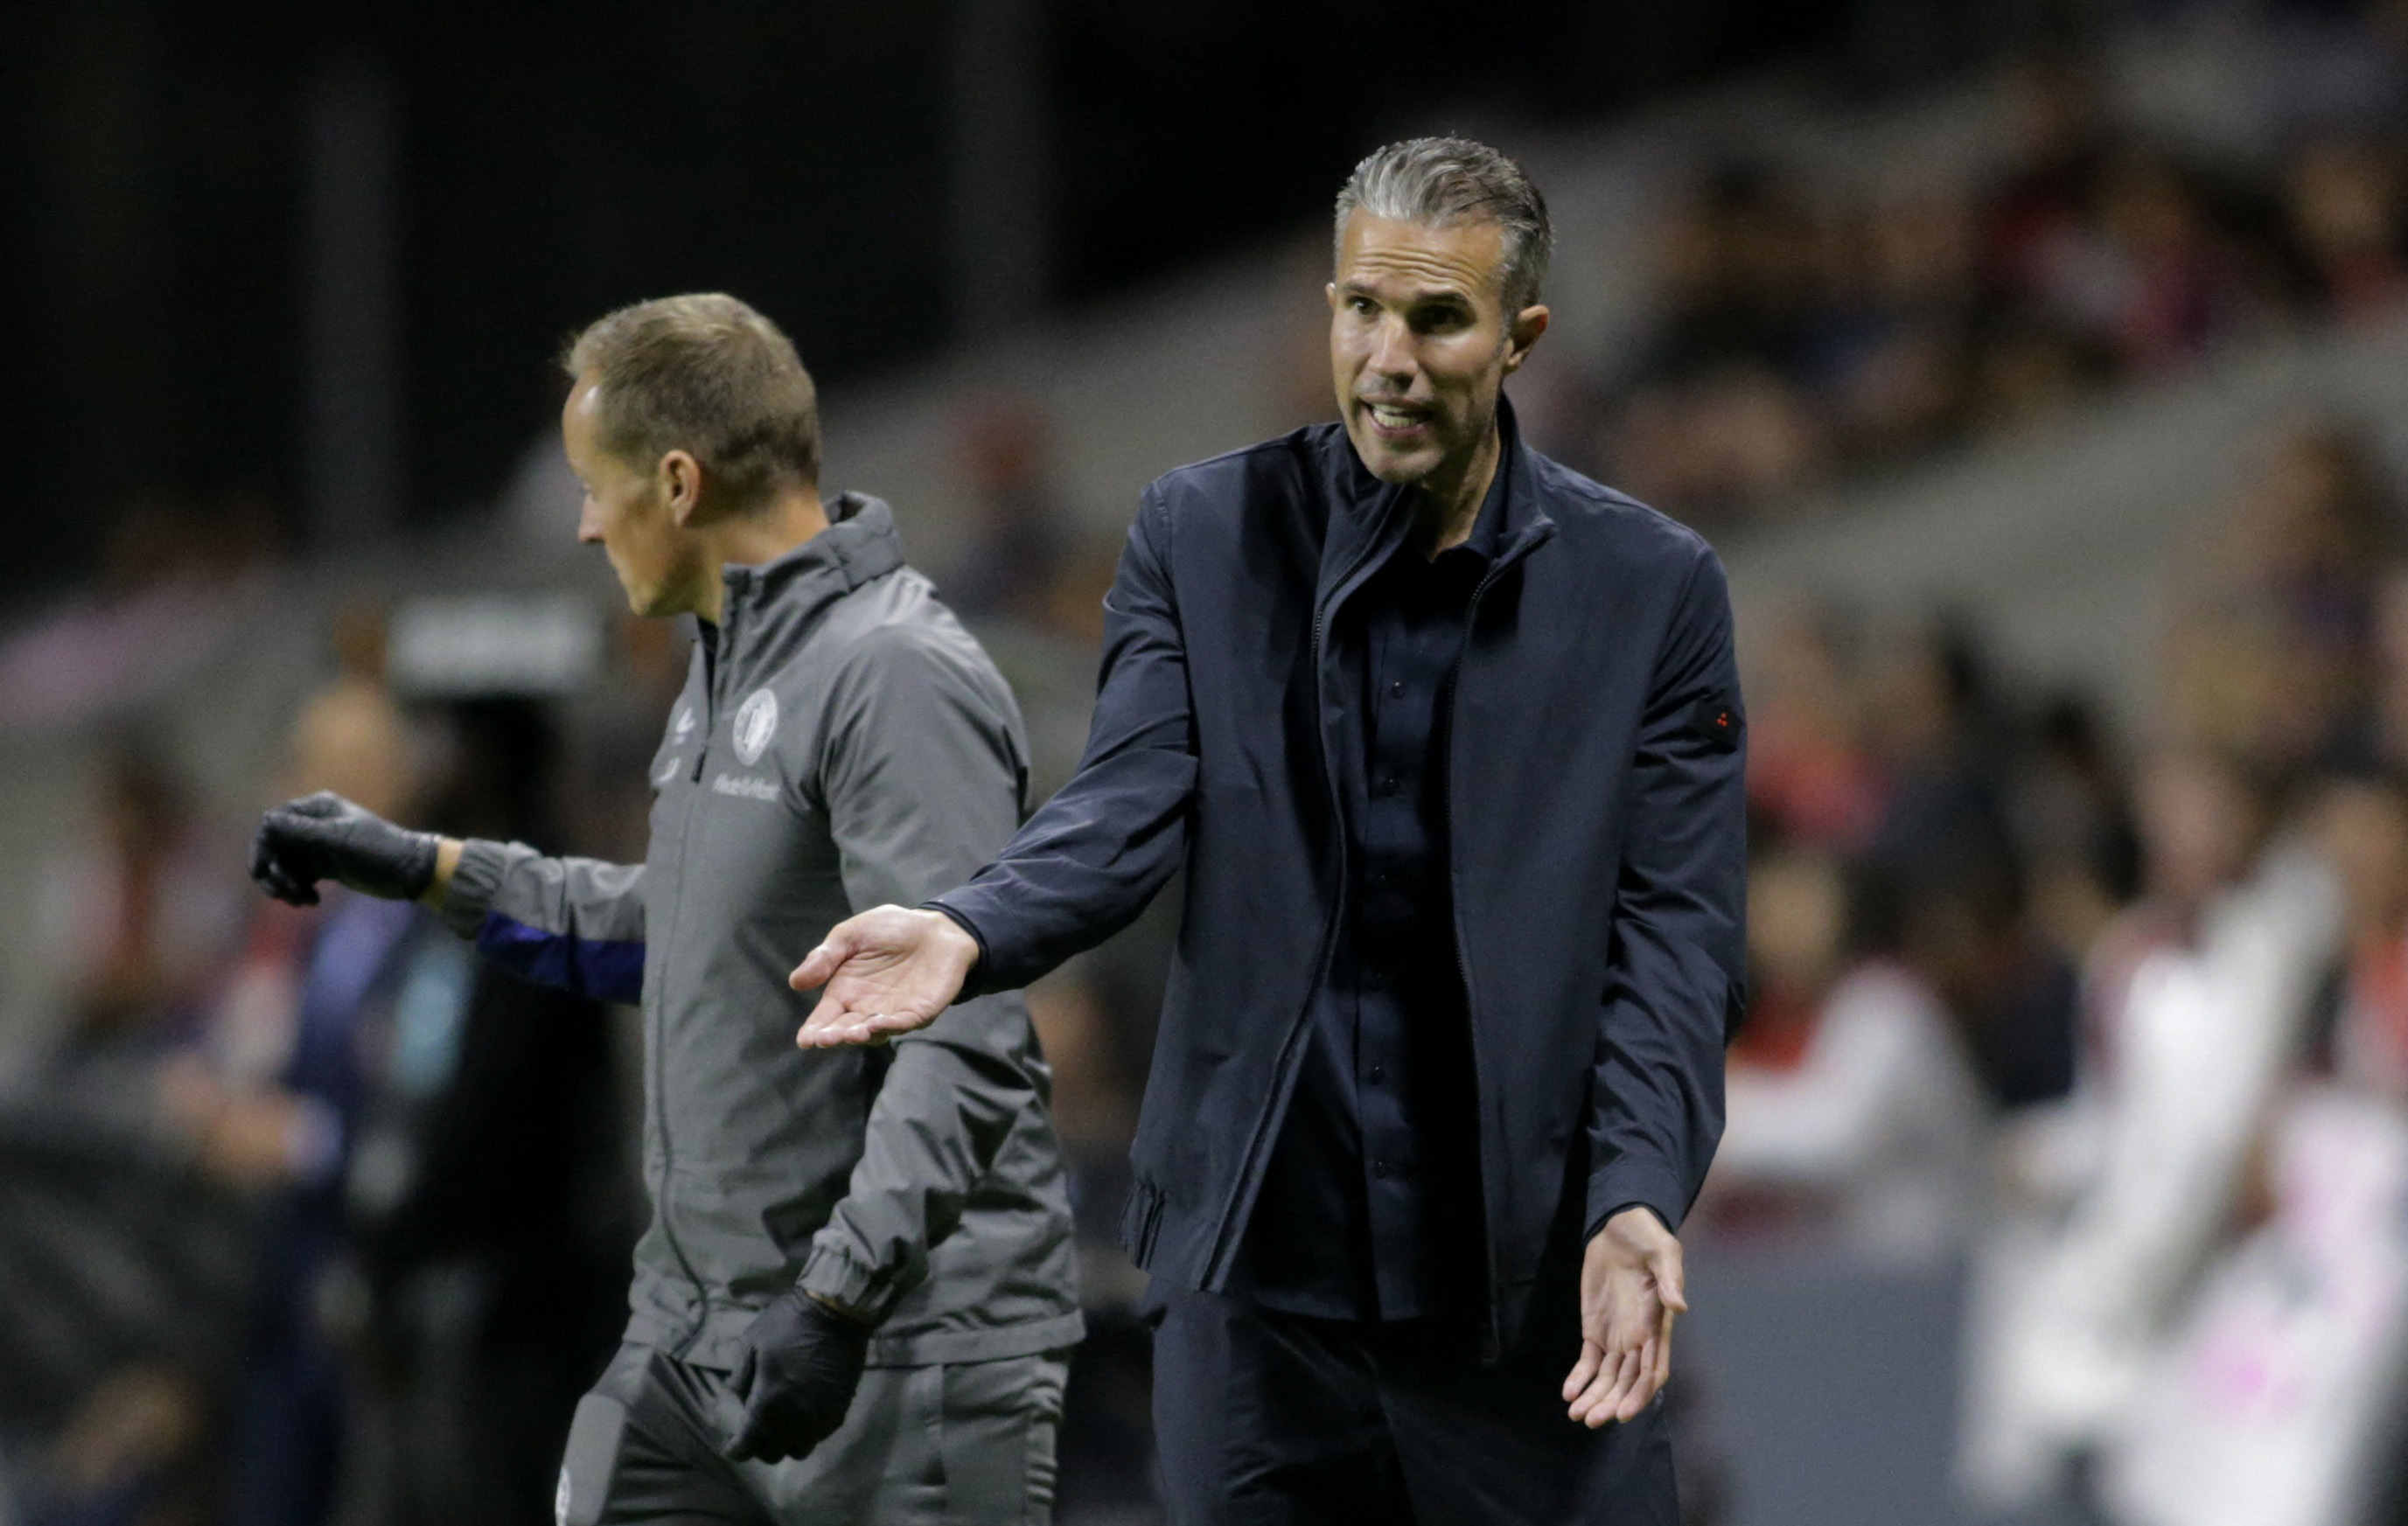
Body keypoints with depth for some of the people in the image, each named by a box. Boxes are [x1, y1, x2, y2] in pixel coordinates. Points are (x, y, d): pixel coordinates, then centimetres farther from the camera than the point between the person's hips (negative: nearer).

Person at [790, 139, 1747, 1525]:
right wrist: (966, 934, -30)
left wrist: (1637, 1203, -18)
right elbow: (1131, 807, -8)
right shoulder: (1206, 536, 4)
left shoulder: (1651, 588, 1)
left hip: (1527, 1284, -1)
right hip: (1261, 1274, 1)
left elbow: (1675, 932, -3)